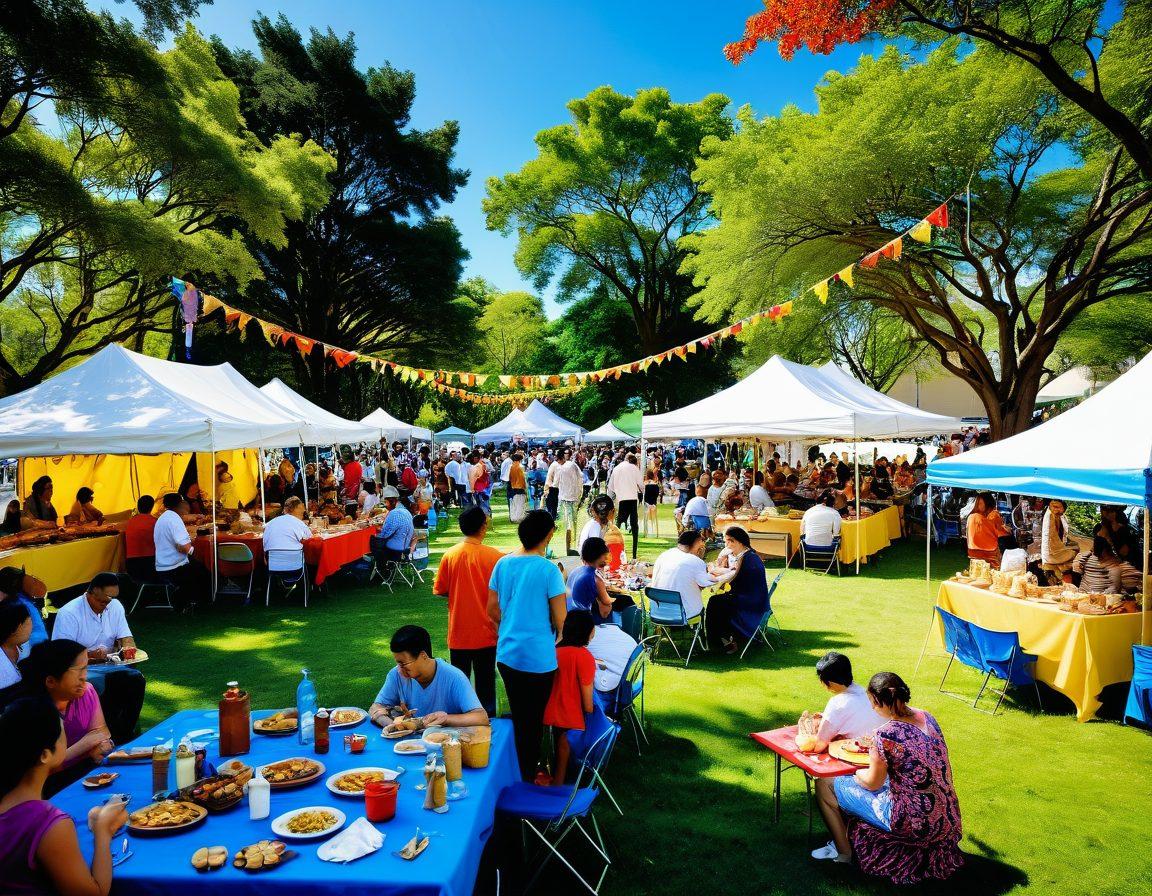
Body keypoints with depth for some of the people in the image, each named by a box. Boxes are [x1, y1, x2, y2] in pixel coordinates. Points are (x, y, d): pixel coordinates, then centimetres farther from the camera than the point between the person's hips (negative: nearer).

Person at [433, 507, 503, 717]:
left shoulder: (449, 555, -8)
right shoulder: (494, 556, -14)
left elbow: (440, 591, -1)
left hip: (459, 632, 2)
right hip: (486, 631, -2)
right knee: (485, 684, 12)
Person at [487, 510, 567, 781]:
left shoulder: (503, 564, -1)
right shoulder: (549, 570, -18)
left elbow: (493, 610, 8)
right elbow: (560, 622, -14)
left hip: (506, 654, 6)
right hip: (538, 657, -6)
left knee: (517, 717, 22)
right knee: (534, 721, 12)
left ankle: (514, 775, 36)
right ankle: (528, 777, 25)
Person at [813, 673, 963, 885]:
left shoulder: (885, 735, -26)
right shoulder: (925, 717, -5)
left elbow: (873, 783, -10)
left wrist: (855, 771, 9)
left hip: (913, 824, -7)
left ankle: (843, 851, 27)